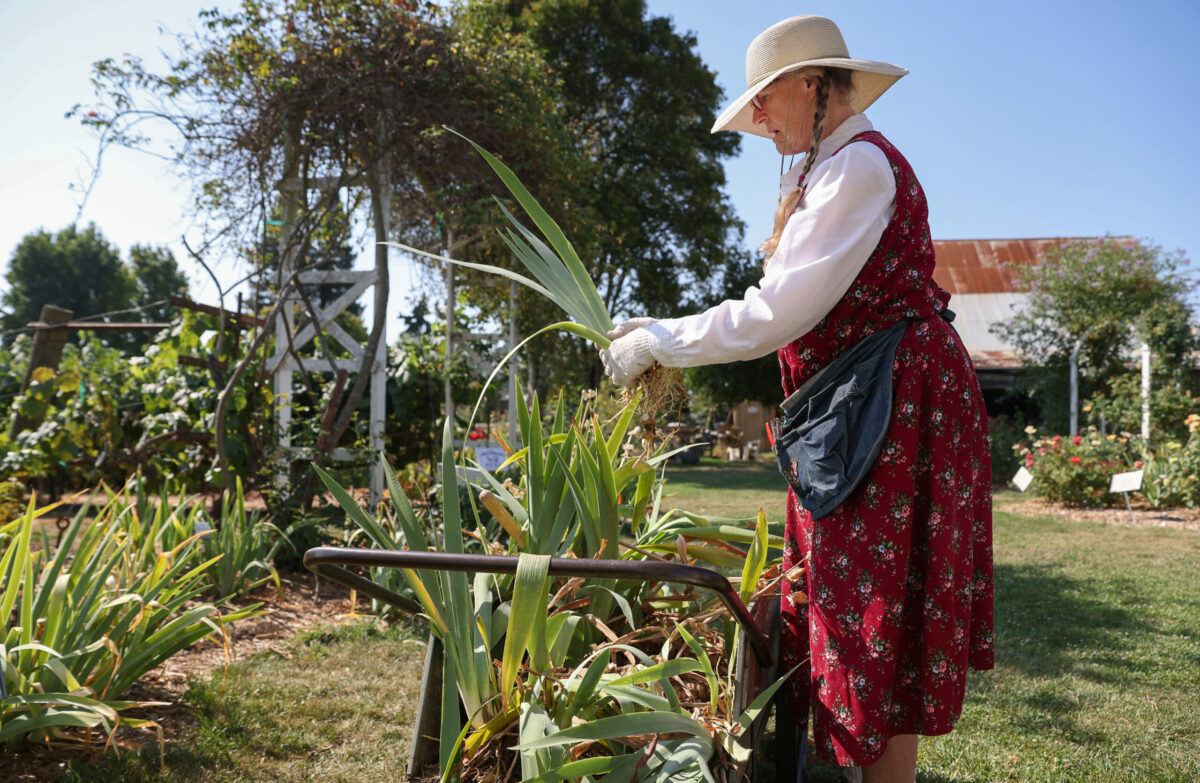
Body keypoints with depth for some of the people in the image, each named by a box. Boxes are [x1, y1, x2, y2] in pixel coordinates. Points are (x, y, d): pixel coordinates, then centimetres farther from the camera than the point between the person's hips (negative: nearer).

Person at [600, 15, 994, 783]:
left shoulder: (860, 164, -15)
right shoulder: (834, 171, 17)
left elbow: (778, 313, -22)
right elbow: (788, 310, 18)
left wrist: (658, 343, -13)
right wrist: (663, 331, 15)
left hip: (893, 412, -10)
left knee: (879, 616, -3)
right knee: (850, 604, 14)